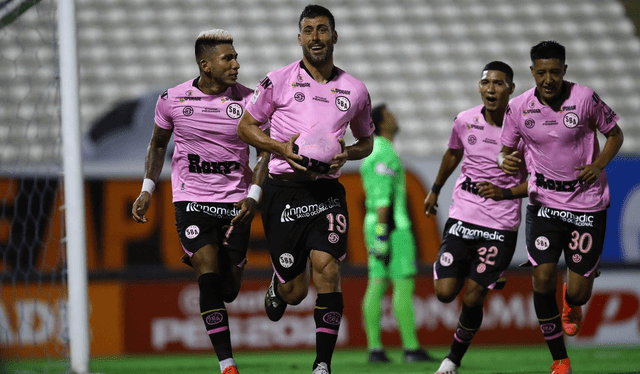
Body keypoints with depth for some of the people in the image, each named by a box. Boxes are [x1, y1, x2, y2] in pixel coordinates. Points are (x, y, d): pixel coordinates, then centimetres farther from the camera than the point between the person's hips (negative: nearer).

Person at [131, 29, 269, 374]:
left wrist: (254, 195, -12)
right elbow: (157, 145, 16)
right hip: (192, 200, -1)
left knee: (229, 290, 5)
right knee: (209, 278, -17)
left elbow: (265, 151, 2)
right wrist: (147, 190, 7)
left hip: (235, 203, 1)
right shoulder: (173, 100, -2)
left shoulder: (247, 100, -3)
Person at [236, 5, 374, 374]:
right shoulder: (279, 81, 0)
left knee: (327, 269, -18)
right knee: (294, 291, 1)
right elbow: (246, 126, 7)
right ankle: (278, 288, 40)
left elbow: (367, 141, 21)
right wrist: (281, 147, -10)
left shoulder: (355, 91, 8)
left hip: (327, 191, 1)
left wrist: (347, 153, -3)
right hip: (284, 189, -1)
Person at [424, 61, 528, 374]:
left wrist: (503, 193, -15)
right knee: (445, 292, -6)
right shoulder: (465, 122, 0)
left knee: (472, 299, -5)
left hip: (501, 225, -3)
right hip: (462, 217, 3)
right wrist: (435, 190, 34)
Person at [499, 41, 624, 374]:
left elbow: (614, 134, 4)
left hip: (587, 204, -1)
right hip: (544, 203, 1)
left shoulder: (585, 99, -10)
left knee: (579, 292, -1)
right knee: (543, 278, -13)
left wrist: (598, 165, -13)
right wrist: (506, 162, -17)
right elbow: (506, 149, 7)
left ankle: (571, 304, 41)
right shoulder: (518, 108, -5)